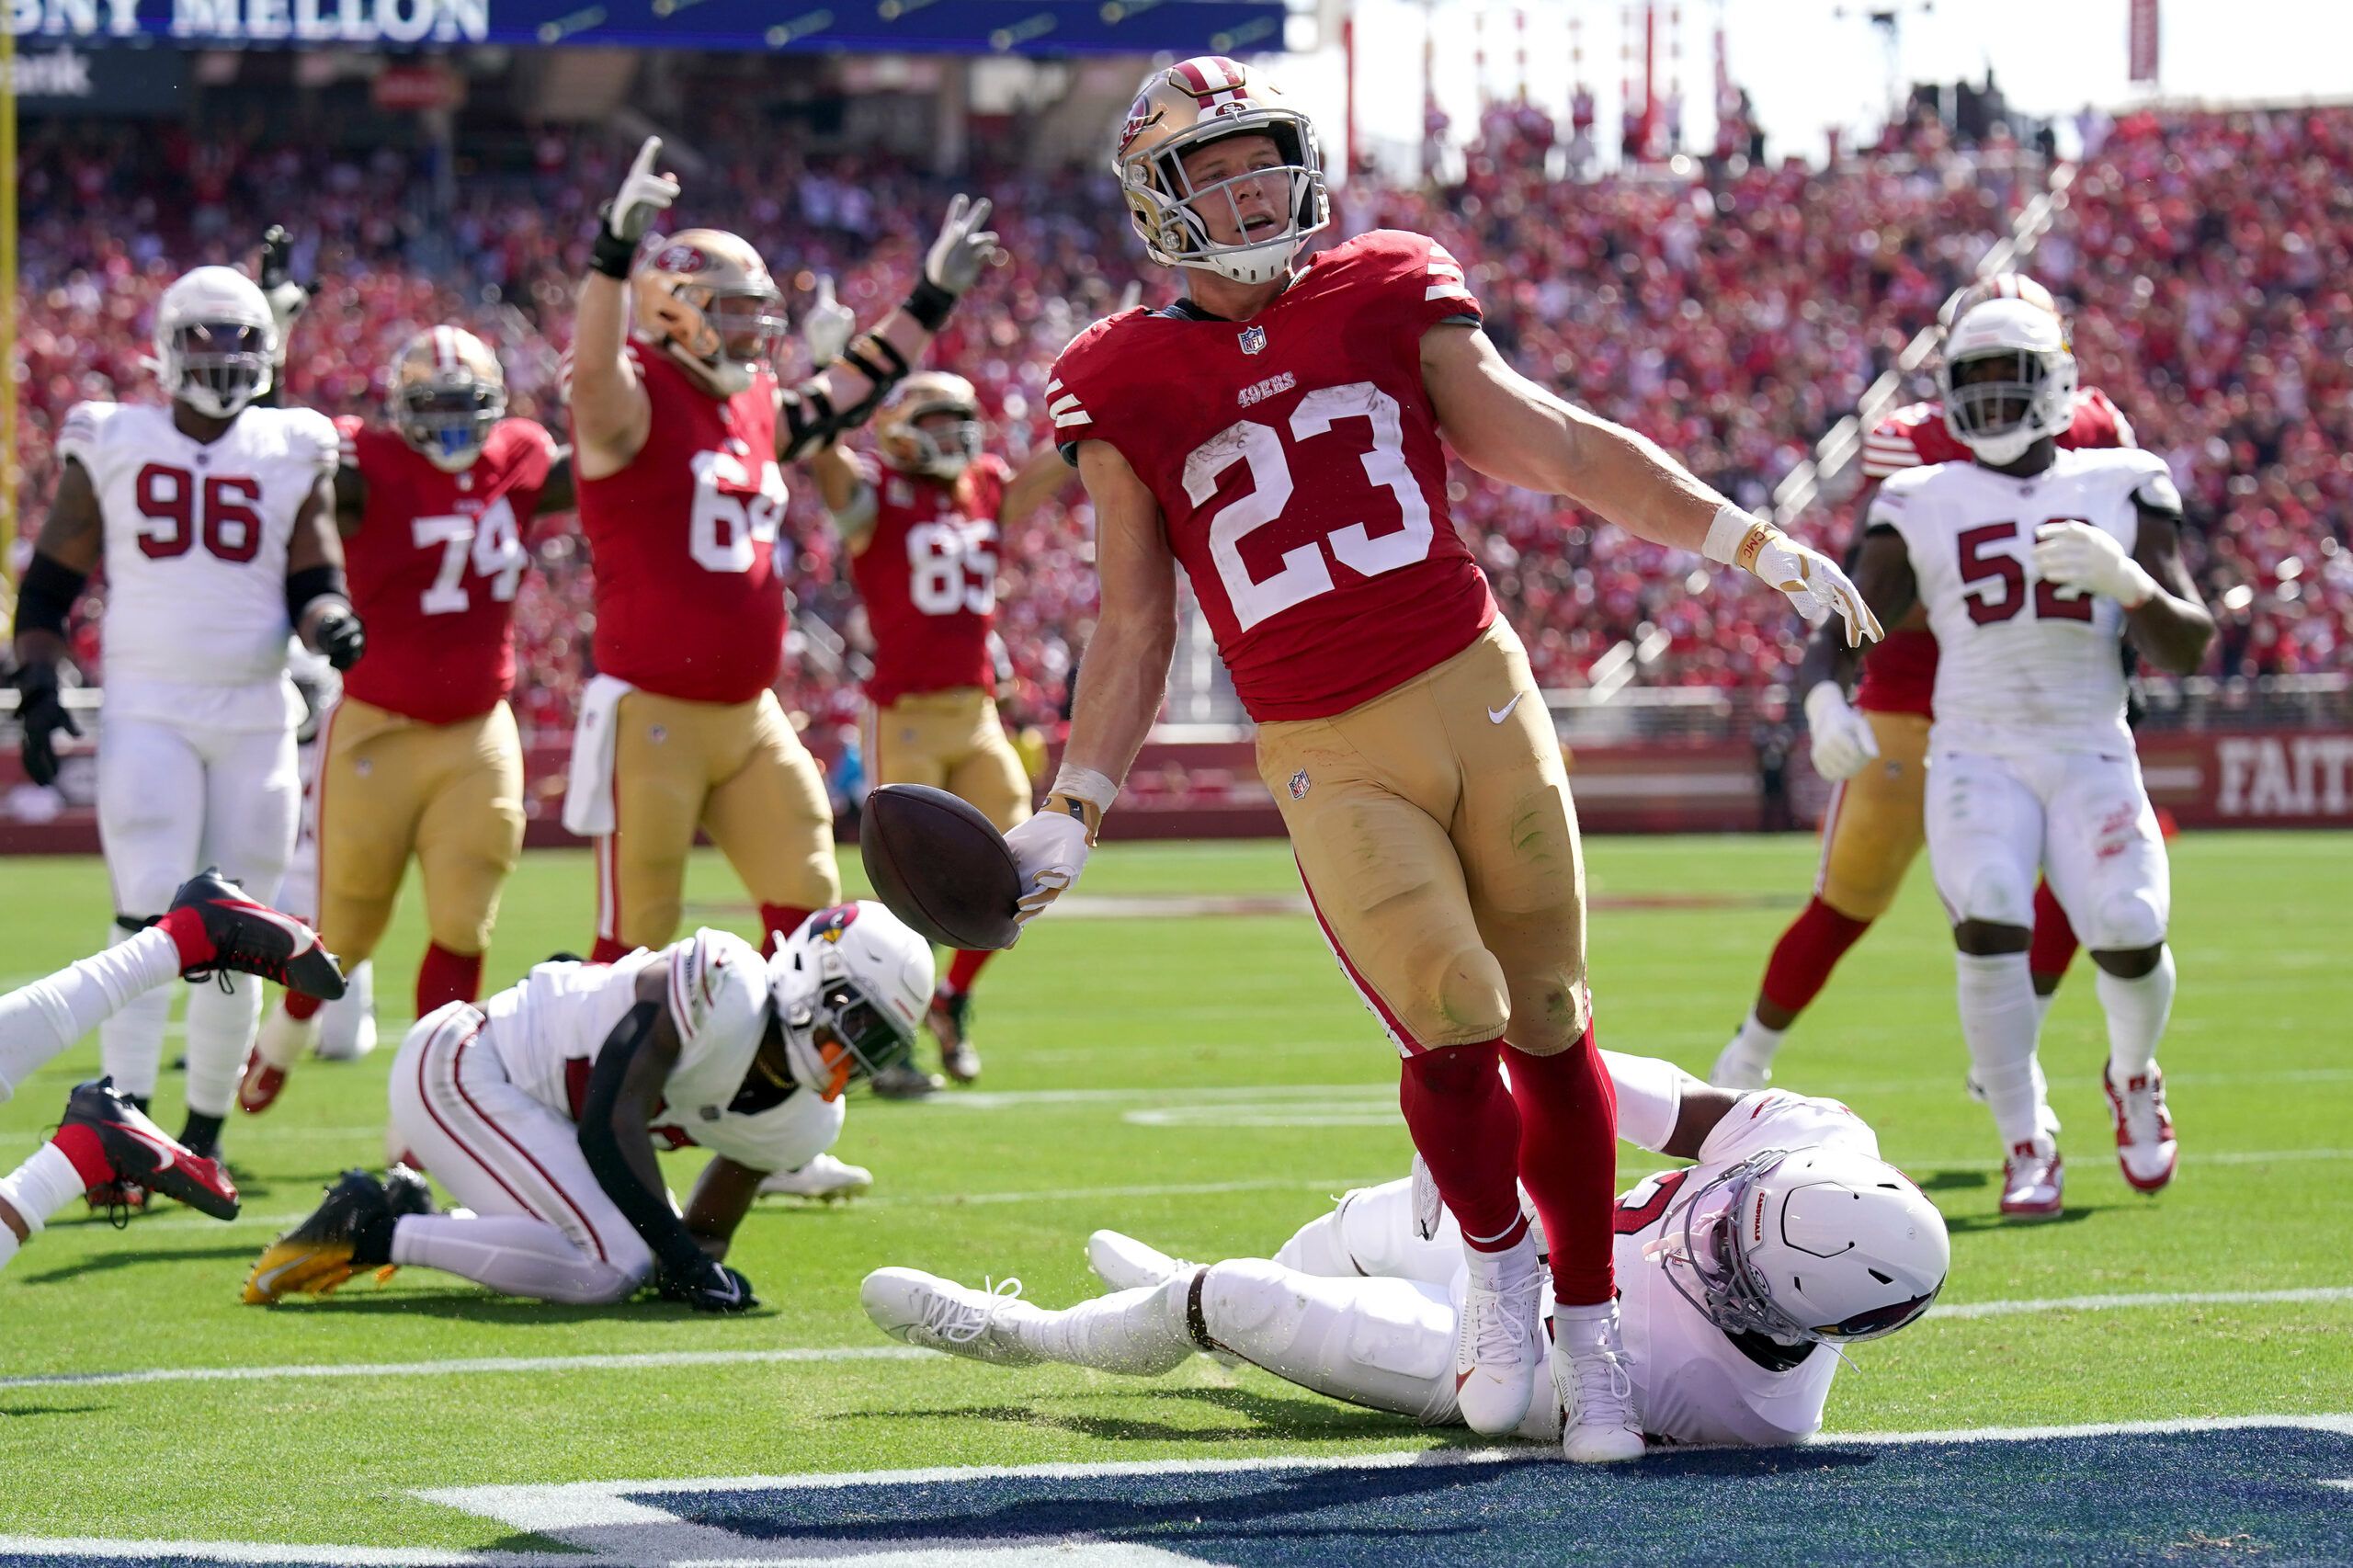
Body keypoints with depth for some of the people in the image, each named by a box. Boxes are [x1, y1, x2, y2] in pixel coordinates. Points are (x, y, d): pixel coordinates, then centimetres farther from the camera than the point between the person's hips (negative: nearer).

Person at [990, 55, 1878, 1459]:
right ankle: (1497, 1261, 11)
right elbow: (1135, 634, 9)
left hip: (1479, 695, 2)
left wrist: (1756, 543, 7)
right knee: (1455, 1025, -17)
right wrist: (1072, 815, 2)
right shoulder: (1128, 388, 5)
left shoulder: (1386, 303, 8)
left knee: (1548, 1028, 3)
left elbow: (1564, 450, 11)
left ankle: (1588, 1327, 17)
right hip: (1331, 764, -2)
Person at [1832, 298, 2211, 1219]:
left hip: (2092, 756, 0)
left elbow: (2188, 650, 1)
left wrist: (2123, 577, -18)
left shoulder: (2122, 489, 5)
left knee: (2129, 934, -18)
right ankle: (2028, 1148, -10)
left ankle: (2133, 1075, 19)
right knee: (1988, 923, -25)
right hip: (1976, 756, 0)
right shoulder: (1923, 504, 6)